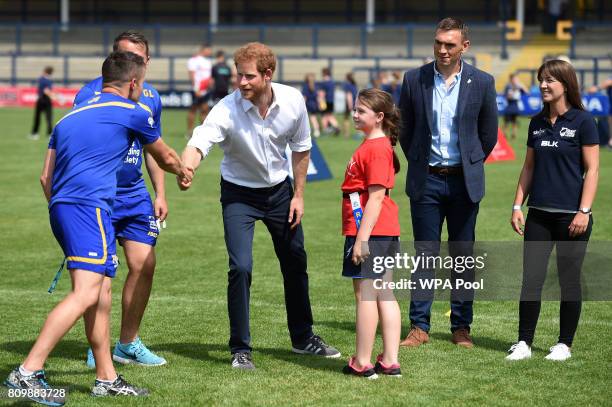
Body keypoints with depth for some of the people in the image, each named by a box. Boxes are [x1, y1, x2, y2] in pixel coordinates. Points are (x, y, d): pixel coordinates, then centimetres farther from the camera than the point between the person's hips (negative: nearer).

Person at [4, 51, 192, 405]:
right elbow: (164, 157, 23)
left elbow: (46, 178, 24)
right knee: (86, 293, -17)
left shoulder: (71, 116, 24)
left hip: (61, 207, 9)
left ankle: (107, 379, 18)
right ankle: (28, 372, -27)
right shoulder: (132, 113, 5)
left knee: (102, 292, 15)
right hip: (89, 206, -9)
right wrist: (183, 171, 45)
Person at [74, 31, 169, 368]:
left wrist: (160, 193, 15)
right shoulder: (91, 93, -10)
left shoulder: (150, 97, 9)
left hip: (135, 195, 5)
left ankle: (128, 343, 15)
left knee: (144, 265, 1)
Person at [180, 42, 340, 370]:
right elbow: (198, 143, -42)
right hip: (239, 193, -4)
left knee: (295, 264, 12)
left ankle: (303, 337, 33)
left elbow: (301, 147, 0)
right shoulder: (227, 110, -28)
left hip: (279, 190, 4)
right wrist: (185, 169, -64)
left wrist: (298, 195, 1)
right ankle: (240, 349, -1)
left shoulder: (293, 101, -17)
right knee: (240, 267, -16)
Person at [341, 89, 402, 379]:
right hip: (384, 233, 10)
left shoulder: (376, 148, -16)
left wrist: (362, 238, -23)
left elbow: (376, 197, -21)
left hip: (370, 230, -10)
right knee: (384, 296, 10)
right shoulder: (376, 145, 15)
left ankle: (362, 363, 1)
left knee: (365, 295, -4)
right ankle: (390, 361, 13)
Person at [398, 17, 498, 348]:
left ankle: (461, 327, 12)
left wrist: (471, 166, 10)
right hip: (426, 181, 0)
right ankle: (419, 327, 4)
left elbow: (489, 133, 9)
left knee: (463, 255, 5)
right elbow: (404, 130, 11)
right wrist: (418, 164, 12)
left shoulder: (481, 82, -2)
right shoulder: (414, 80, -1)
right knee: (425, 254, 2)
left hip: (463, 181, 0)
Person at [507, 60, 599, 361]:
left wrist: (584, 211, -15)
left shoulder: (582, 121, -7)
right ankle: (524, 343, 6)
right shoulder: (537, 123, 10)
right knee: (531, 279, 2)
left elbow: (592, 169, -9)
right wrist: (517, 205, 9)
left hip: (571, 215, -5)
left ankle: (564, 344, 13)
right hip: (539, 214, 5)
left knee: (568, 281, 4)